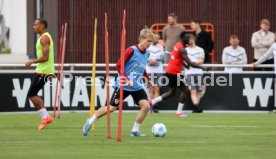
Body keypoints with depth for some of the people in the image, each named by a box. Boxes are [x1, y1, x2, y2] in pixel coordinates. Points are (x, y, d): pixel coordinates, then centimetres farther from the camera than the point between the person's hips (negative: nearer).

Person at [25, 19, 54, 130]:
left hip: (43, 71, -10)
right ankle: (45, 116, 10)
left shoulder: (44, 38, -15)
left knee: (31, 94, -8)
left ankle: (45, 117, -7)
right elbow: (48, 56, 24)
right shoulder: (45, 37, 18)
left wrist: (32, 62, -12)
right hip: (42, 70, 10)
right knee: (33, 94, 12)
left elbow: (45, 57, -22)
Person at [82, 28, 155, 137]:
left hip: (137, 86, 6)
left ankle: (135, 131, 1)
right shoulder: (131, 51, -16)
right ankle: (90, 122, 21)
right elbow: (119, 65, -19)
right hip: (123, 85, -6)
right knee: (112, 107, -1)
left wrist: (148, 80, 17)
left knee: (146, 106, -13)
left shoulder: (146, 54, 5)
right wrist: (126, 79, -26)